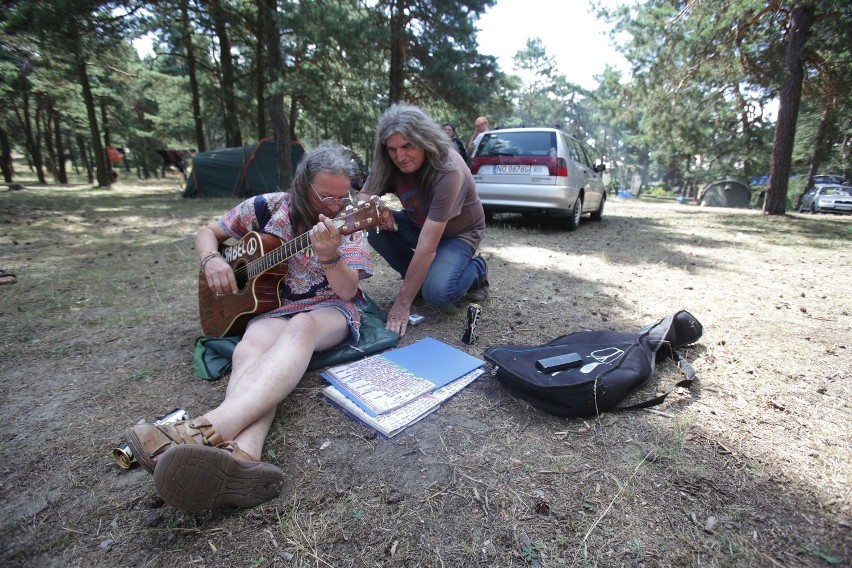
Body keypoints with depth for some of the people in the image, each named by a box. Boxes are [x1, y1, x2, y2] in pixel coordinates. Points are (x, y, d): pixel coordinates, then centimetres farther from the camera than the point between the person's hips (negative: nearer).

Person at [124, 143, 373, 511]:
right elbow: (208, 232, 12)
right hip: (272, 306, 2)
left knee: (301, 327, -38)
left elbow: (347, 291, -9)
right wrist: (211, 259, -11)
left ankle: (207, 430, -57)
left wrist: (329, 257, -30)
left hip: (330, 310, -1)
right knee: (249, 350, -34)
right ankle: (242, 454, -61)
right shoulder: (268, 206, 3)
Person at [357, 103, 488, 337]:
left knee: (437, 292, -31)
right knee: (373, 228, -21)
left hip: (457, 233, -5)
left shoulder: (449, 171, -34)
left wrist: (402, 303, -35)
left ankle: (476, 269, 3)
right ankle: (417, 277, 0)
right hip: (419, 224, 6)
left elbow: (428, 246, -37)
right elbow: (363, 196, -4)